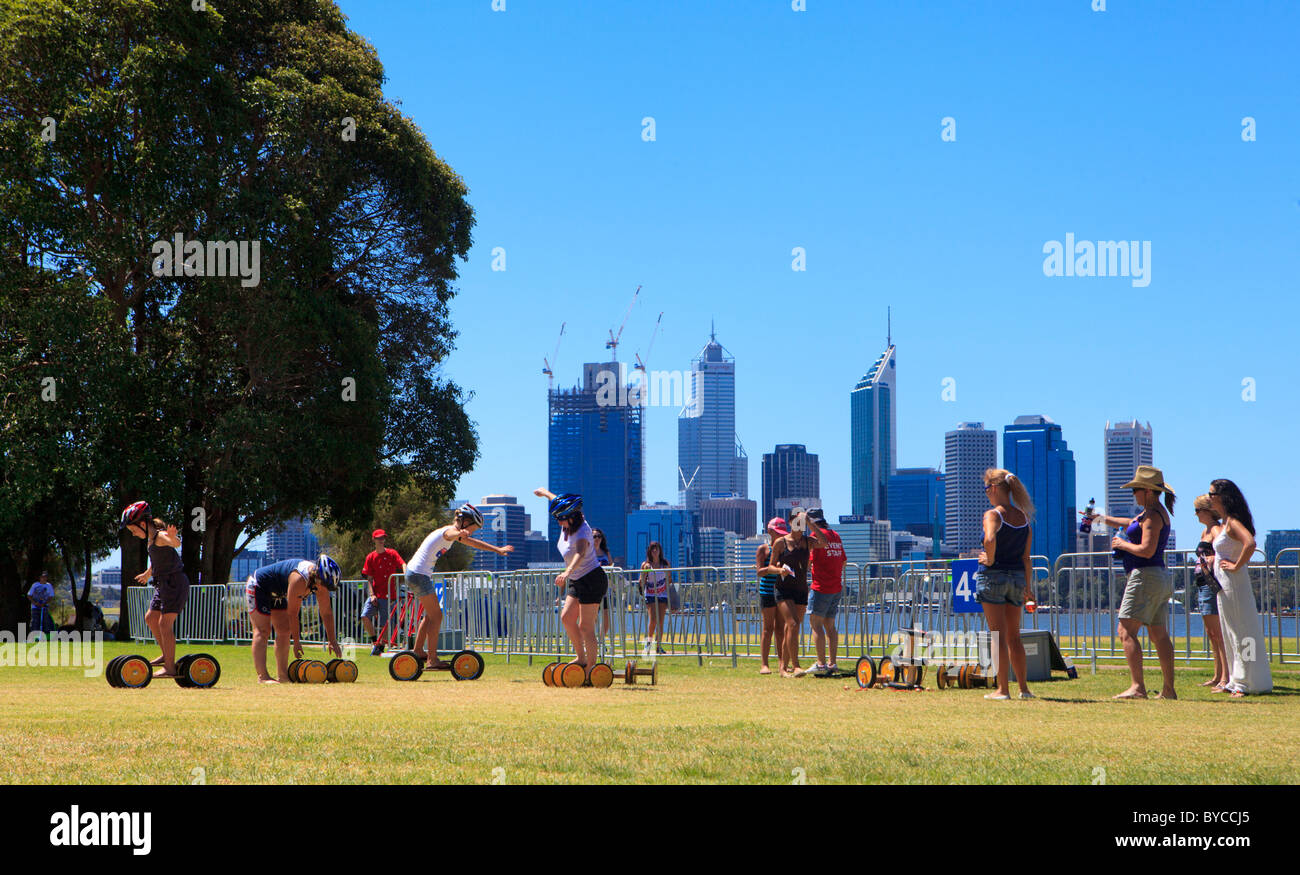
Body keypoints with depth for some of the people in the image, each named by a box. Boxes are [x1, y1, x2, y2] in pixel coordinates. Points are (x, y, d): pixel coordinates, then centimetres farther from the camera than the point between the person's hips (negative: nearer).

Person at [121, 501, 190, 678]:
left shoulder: (160, 536, -18)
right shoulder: (151, 537, 12)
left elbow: (176, 543, -42)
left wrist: (173, 538, -66)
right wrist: (148, 574, 49)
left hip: (174, 582, -10)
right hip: (164, 584, 10)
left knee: (165, 623, -14)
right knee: (150, 618, 19)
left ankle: (170, 667, -15)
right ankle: (166, 655, 30)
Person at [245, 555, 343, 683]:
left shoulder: (321, 581, -12)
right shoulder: (300, 579, -37)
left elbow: (327, 613, -2)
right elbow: (292, 613, -30)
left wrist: (333, 642, -1)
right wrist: (296, 642, -24)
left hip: (275, 594, 9)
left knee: (284, 631, 5)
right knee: (262, 631, -16)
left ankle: (282, 675, 6)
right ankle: (262, 676, -22)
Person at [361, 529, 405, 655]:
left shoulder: (392, 553, 3)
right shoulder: (370, 557, 6)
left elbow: (403, 564, -13)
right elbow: (369, 578, 5)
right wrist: (372, 594, -7)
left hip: (388, 594, -2)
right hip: (375, 594, 2)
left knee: (384, 623, -1)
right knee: (365, 616, -16)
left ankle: (381, 646, 16)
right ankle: (375, 641, 1)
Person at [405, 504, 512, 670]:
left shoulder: (453, 531, 15)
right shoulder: (450, 531, -16)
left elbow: (473, 543, 32)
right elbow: (452, 535, -39)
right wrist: (460, 534, -58)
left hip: (414, 573, 10)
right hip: (419, 574, -10)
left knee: (431, 614, 21)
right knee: (436, 616, -7)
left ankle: (418, 651, 32)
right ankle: (432, 660, -6)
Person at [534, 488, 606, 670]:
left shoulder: (582, 532, -25)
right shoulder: (567, 525, 1)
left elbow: (580, 554, -45)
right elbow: (557, 501, 24)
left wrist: (567, 572, -62)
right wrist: (544, 492, 43)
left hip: (592, 580, -9)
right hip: (577, 581, 10)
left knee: (585, 626, -10)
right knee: (567, 617, 8)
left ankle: (591, 667, -6)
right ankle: (580, 658, 17)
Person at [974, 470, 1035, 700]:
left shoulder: (993, 514, -11)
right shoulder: (1024, 518, 8)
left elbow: (990, 539, -32)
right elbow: (1027, 557, 9)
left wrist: (990, 560, -16)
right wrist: (1027, 586, 14)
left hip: (993, 576, -6)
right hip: (1017, 577, 6)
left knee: (998, 636, -1)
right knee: (1014, 636, 15)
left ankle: (1003, 688, -1)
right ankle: (1023, 687, 16)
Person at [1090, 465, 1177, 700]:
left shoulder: (1153, 515, -13)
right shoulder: (1155, 513, 18)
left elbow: (1147, 550, -22)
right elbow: (1131, 524, 37)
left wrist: (1122, 544, -8)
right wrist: (1103, 519, 36)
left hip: (1146, 576, -11)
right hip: (1161, 577, 11)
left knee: (1126, 631, -12)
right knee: (1158, 635, 11)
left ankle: (1138, 686, -20)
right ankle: (1169, 688, 11)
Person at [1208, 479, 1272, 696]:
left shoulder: (1233, 522, -16)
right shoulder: (1225, 523, 13)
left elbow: (1250, 543, -33)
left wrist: (1236, 566, -24)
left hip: (1234, 582, -10)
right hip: (1224, 583, 10)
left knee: (1241, 632, -5)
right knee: (1231, 633, 13)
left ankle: (1246, 682, -2)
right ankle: (1236, 681, 19)